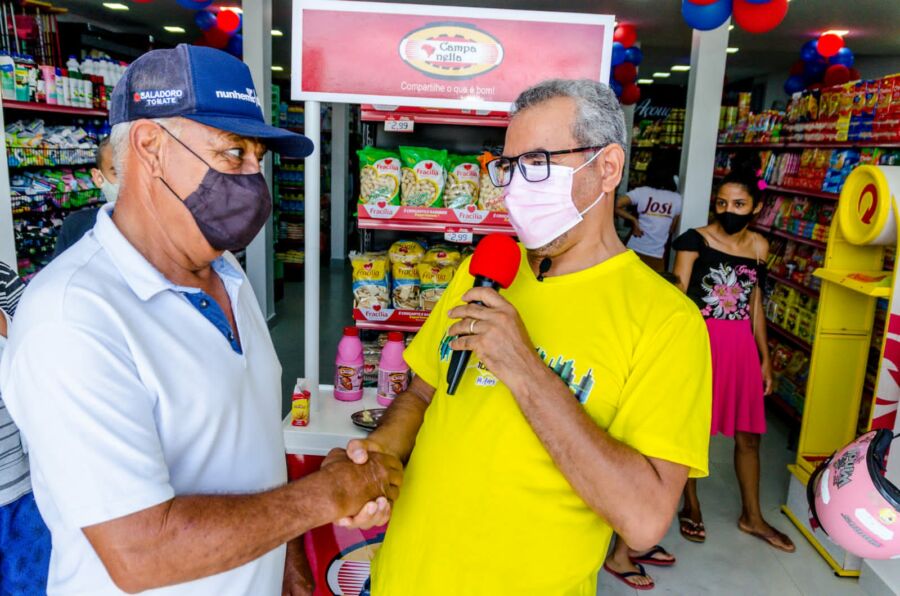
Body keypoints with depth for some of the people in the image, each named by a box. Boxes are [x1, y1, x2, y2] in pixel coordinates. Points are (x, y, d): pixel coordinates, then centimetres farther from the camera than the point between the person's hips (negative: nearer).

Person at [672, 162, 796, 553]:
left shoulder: (759, 247, 7)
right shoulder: (695, 240, -8)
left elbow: (755, 304, 13)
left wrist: (765, 357, 14)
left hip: (742, 346, 5)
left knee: (748, 433, 14)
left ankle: (752, 517, 33)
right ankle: (691, 508, 29)